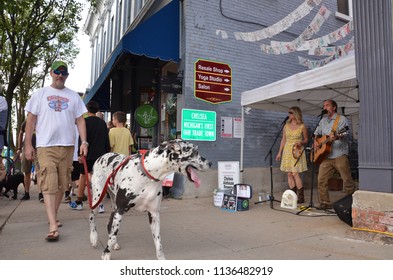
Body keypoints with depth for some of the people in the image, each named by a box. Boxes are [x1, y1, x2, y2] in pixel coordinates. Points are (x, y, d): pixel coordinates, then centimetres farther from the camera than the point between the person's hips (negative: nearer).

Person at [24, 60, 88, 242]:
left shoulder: (74, 96, 12)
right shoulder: (40, 94, 7)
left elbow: (80, 120, 9)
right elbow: (31, 120, 5)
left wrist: (84, 142, -2)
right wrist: (28, 145, -1)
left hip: (67, 146, 3)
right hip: (46, 146, -2)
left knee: (62, 184, 9)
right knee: (49, 185, -10)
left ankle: (53, 216, 26)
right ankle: (53, 227, -12)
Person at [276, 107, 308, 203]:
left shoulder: (302, 126, -2)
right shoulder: (286, 126, 9)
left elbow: (306, 140, 6)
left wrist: (300, 142, -16)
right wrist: (279, 152, 9)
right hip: (287, 151, 4)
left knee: (295, 174, -10)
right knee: (289, 174, 3)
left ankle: (301, 196, 3)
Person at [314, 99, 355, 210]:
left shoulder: (341, 119, 1)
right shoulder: (323, 120, 19)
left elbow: (344, 135, -13)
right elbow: (317, 133, 26)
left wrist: (336, 137, -34)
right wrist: (315, 142, 6)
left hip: (339, 155, -5)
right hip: (326, 156, 5)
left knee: (347, 180, -3)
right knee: (321, 180, 0)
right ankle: (325, 203, 9)